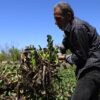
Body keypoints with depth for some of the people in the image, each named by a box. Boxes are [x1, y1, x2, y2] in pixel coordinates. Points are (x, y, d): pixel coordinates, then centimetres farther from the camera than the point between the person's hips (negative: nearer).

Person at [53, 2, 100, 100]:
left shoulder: (78, 28, -18)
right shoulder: (70, 26, 13)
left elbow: (80, 57, -16)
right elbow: (65, 45, 28)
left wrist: (65, 58, -1)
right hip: (90, 67, 11)